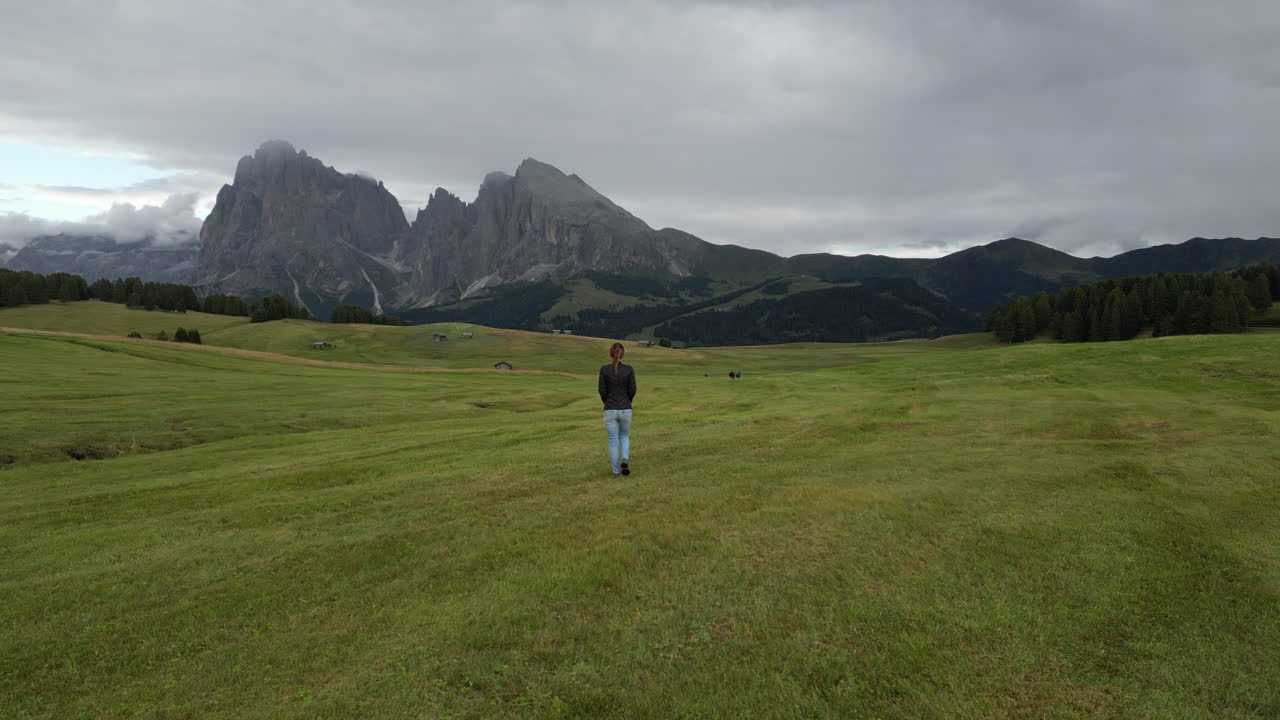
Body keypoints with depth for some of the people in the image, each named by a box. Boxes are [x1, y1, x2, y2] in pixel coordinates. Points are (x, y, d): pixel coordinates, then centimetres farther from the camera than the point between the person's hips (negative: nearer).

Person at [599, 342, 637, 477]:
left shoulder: (604, 369, -7)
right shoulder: (629, 369, -6)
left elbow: (602, 391, -5)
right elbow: (632, 390, -4)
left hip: (610, 411, -1)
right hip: (625, 410, 1)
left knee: (613, 441, 13)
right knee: (624, 436, 23)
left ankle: (616, 471, 13)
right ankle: (625, 460, -1)